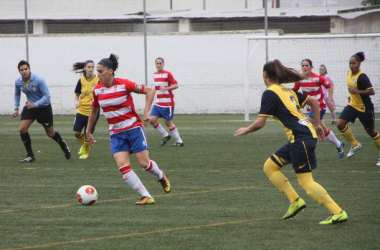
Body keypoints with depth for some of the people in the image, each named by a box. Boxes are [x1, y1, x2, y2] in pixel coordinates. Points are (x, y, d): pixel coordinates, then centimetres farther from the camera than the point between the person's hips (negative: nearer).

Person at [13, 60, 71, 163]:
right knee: (22, 129, -14)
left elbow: (47, 95, -24)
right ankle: (30, 155, -2)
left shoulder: (39, 80, -26)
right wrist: (16, 108, 4)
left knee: (50, 133, 8)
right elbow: (17, 94, 12)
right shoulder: (18, 82, -10)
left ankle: (63, 145, 41)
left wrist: (35, 104, -34)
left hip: (44, 107, -4)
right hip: (29, 106, 4)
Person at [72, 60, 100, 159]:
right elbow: (76, 93, 16)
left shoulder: (98, 80, -9)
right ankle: (84, 144, 32)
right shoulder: (81, 80, 1)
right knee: (76, 132, -1)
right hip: (81, 110, 3)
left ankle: (86, 152, 26)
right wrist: (77, 101, -4)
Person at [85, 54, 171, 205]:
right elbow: (94, 111, 16)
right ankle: (146, 197, -10)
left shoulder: (124, 84, -14)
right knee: (122, 165, -14)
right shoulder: (97, 90, 0)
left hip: (133, 128, -4)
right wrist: (88, 132, 20)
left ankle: (161, 176, 31)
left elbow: (149, 91, -9)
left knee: (144, 163, -5)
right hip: (116, 134, 4)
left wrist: (146, 112, -18)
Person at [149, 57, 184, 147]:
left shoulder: (167, 74, -10)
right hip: (158, 102, 7)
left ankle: (179, 141, 12)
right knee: (152, 119, -6)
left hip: (167, 103, -7)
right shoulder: (155, 75, 10)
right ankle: (165, 136, 11)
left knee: (168, 122, -2)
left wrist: (166, 88, -25)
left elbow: (176, 85, -13)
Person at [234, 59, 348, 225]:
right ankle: (295, 201, 11)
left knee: (306, 182, -8)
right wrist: (317, 124, 27)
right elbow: (313, 101, 22)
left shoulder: (269, 93, -7)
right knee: (269, 166, 15)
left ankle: (338, 213, -10)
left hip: (301, 137, -9)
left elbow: (260, 123, -11)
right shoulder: (288, 90, 18)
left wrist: (246, 130, 8)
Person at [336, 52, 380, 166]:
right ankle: (355, 145, 9)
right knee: (340, 124, -11)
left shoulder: (362, 77, -22)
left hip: (365, 108, -7)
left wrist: (357, 91, -28)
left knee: (371, 131, 4)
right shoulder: (349, 74, 2)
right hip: (352, 105, 7)